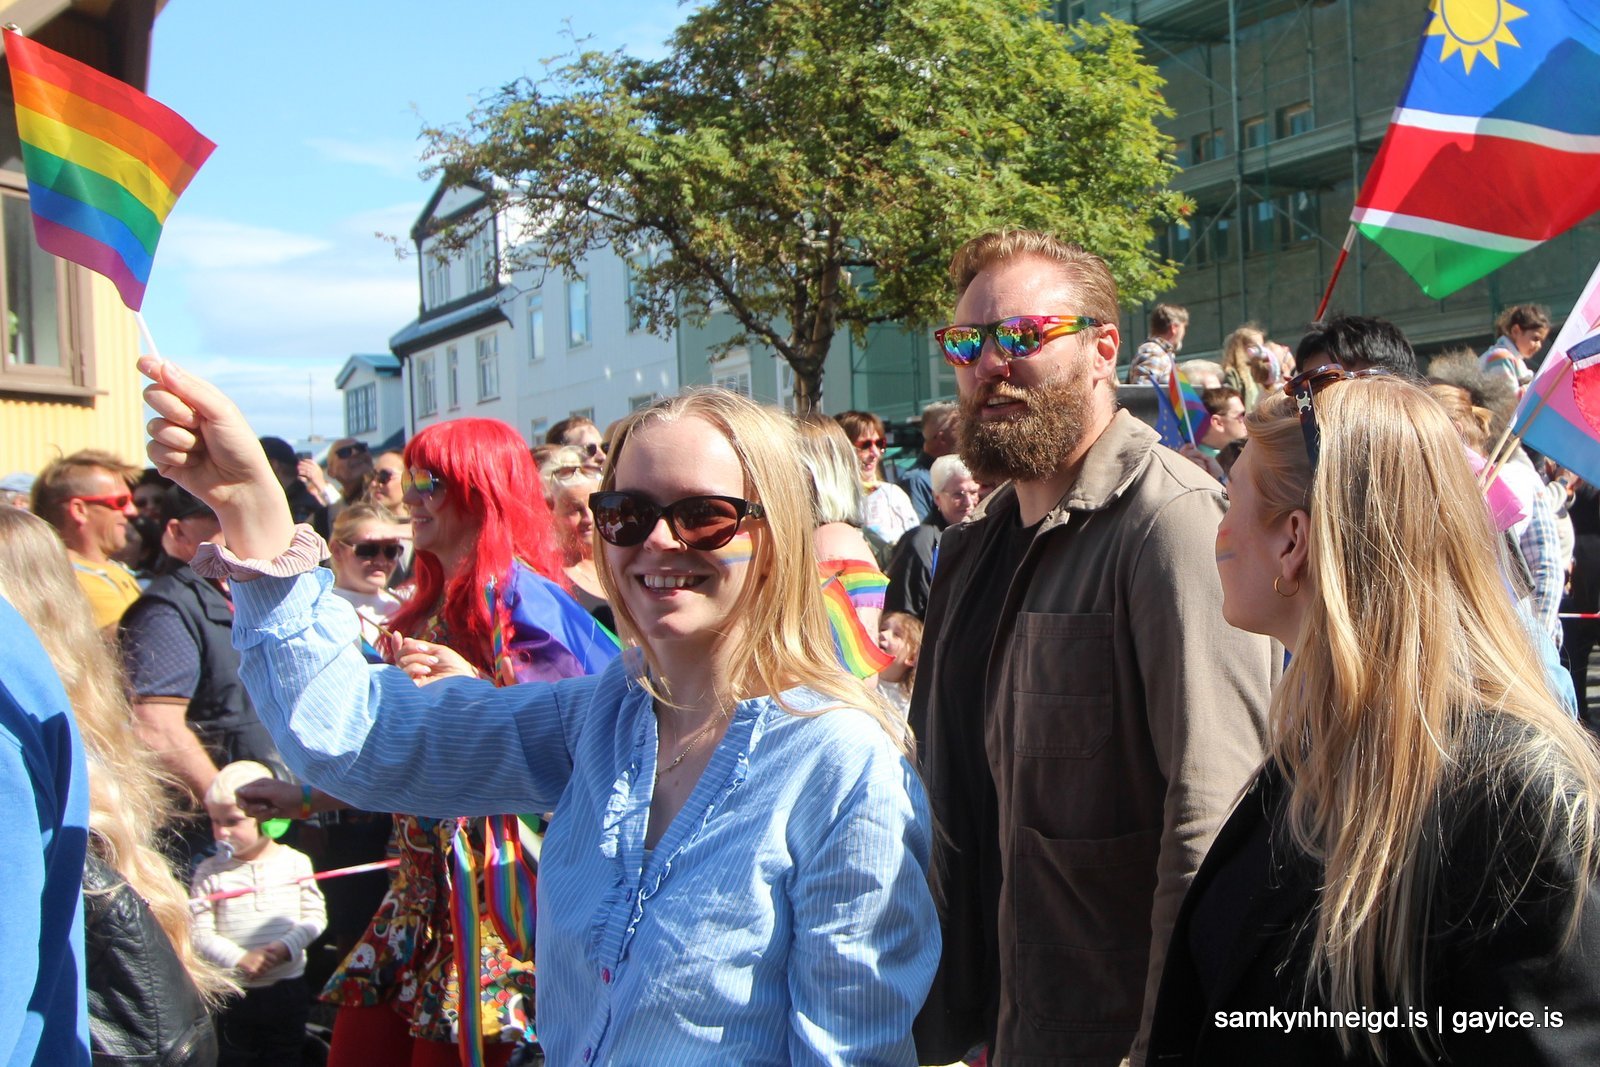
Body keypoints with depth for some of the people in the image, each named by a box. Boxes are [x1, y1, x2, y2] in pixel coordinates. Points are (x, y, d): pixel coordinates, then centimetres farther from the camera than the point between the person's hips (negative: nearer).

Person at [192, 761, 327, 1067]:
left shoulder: (295, 863, -5)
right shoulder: (209, 872, -7)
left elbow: (316, 916, -5)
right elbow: (200, 933, -12)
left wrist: (285, 947, -20)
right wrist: (239, 959, -23)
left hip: (287, 988, 0)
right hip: (231, 993, 0)